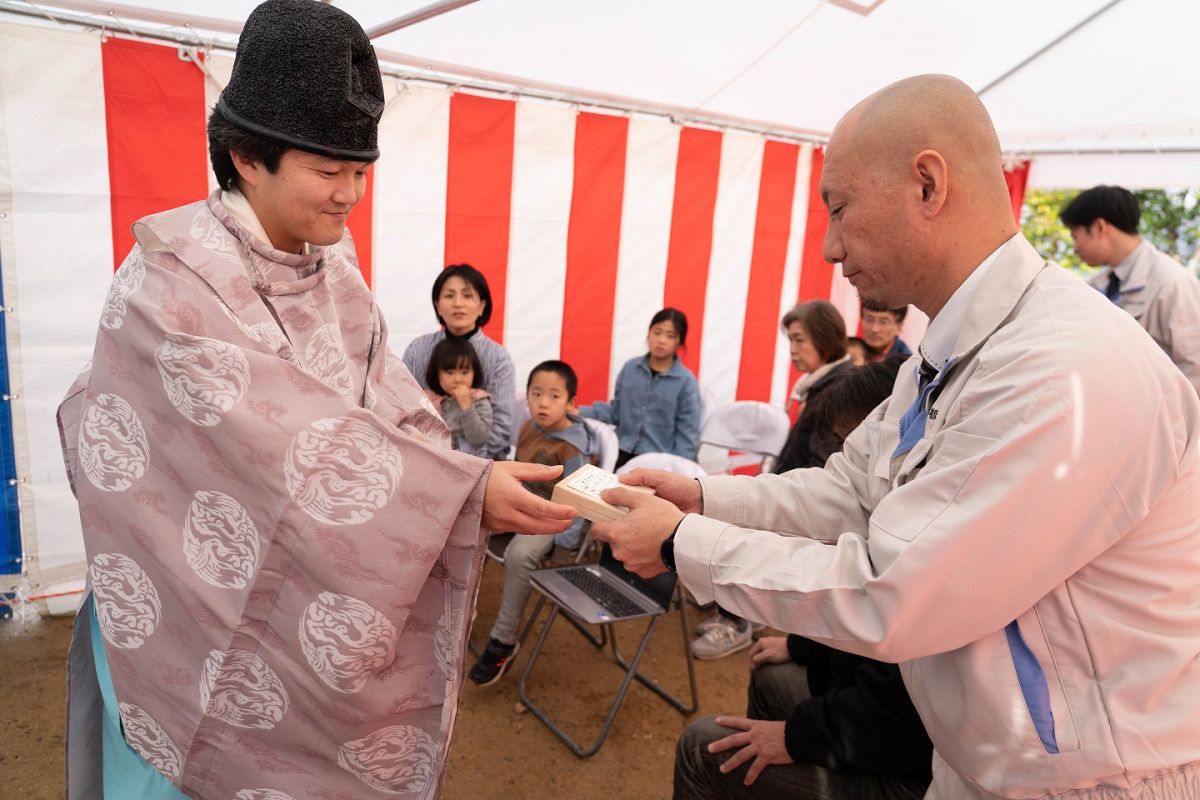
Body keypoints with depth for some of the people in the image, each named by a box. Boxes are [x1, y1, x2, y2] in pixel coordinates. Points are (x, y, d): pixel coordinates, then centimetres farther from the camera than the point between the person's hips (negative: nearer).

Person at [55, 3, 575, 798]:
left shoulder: (334, 272, 0)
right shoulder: (172, 277, -21)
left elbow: (395, 408, -8)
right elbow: (286, 441, -31)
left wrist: (481, 485, -23)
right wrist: (467, 490, -36)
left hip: (318, 600, 6)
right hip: (199, 603, -5)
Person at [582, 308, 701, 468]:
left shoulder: (686, 381, -6)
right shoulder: (630, 368, 4)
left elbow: (687, 434, -3)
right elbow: (616, 411, 11)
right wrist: (580, 412, 0)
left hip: (657, 458, -3)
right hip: (623, 451, 3)